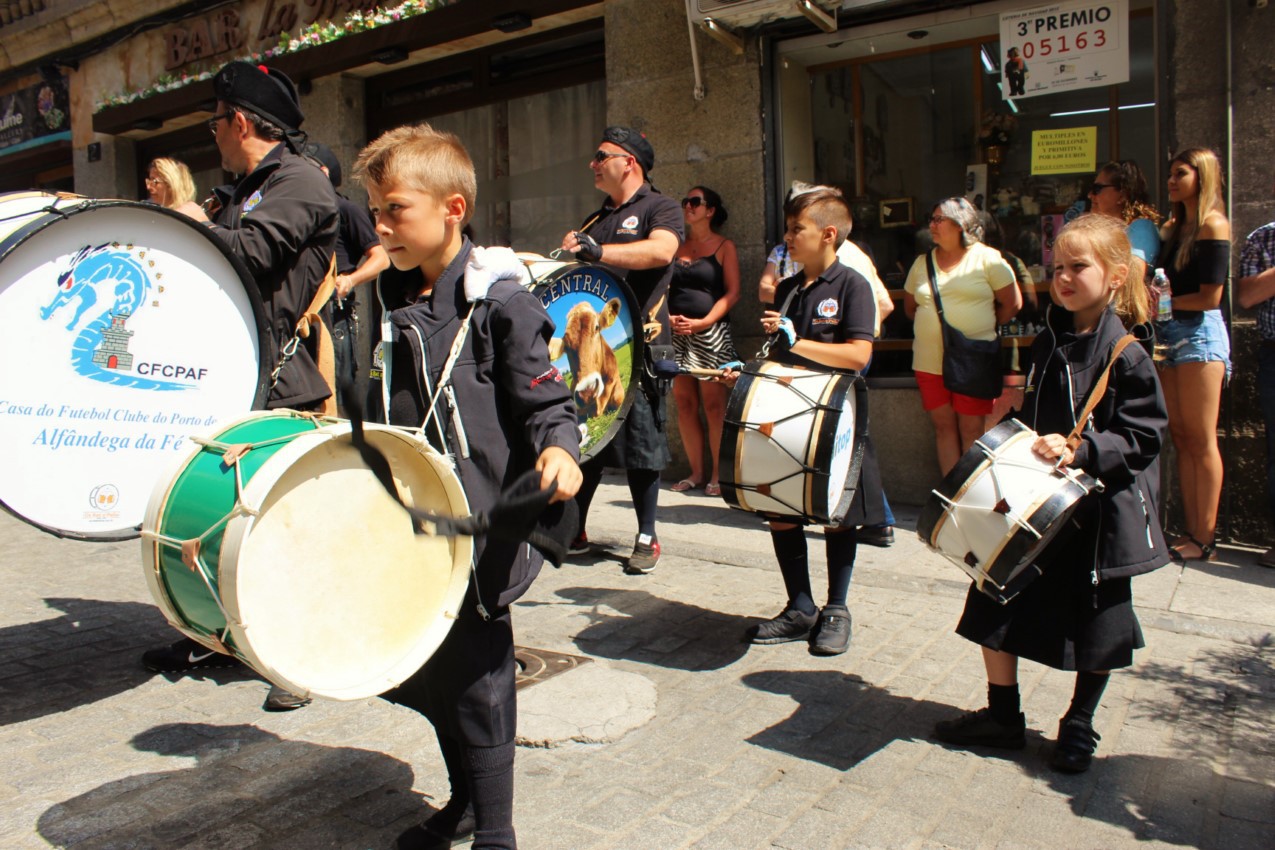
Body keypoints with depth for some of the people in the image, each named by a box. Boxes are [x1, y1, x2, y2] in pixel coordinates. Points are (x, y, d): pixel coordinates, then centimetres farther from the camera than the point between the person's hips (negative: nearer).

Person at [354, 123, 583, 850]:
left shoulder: (500, 300, -12)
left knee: (475, 680, 3)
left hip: (479, 529, -7)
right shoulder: (394, 301, 10)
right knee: (418, 677, 19)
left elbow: (546, 400, -15)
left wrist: (557, 450, -33)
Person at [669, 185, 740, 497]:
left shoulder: (724, 246, 3)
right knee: (684, 404, 5)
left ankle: (718, 474, 2)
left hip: (712, 333, -4)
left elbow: (732, 292, -4)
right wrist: (667, 317, -5)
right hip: (677, 334, 5)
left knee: (714, 405, -5)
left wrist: (703, 322, -14)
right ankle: (696, 473, 13)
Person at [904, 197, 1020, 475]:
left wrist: (982, 328, 6)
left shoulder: (988, 259, 2)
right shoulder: (922, 263, 13)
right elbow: (910, 307, 21)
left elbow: (1012, 304, 4)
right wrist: (933, 326, 9)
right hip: (929, 361, 4)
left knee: (971, 430, -1)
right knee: (944, 426, 5)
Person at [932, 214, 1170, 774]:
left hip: (1098, 510, -5)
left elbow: (1142, 439, -15)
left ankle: (1079, 726, 32)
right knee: (997, 604, 9)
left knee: (1096, 622, 10)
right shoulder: (1048, 344, 6)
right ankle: (1002, 716, 27)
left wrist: (1079, 450, -26)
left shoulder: (1125, 355, -12)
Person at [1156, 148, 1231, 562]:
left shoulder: (1213, 225, -5)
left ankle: (1205, 538, 2)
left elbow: (1210, 296, -10)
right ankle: (1191, 531, 10)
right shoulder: (1172, 227, 16)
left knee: (1200, 440, -4)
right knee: (1181, 438, 6)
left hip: (1199, 332, -7)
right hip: (1169, 333, 7)